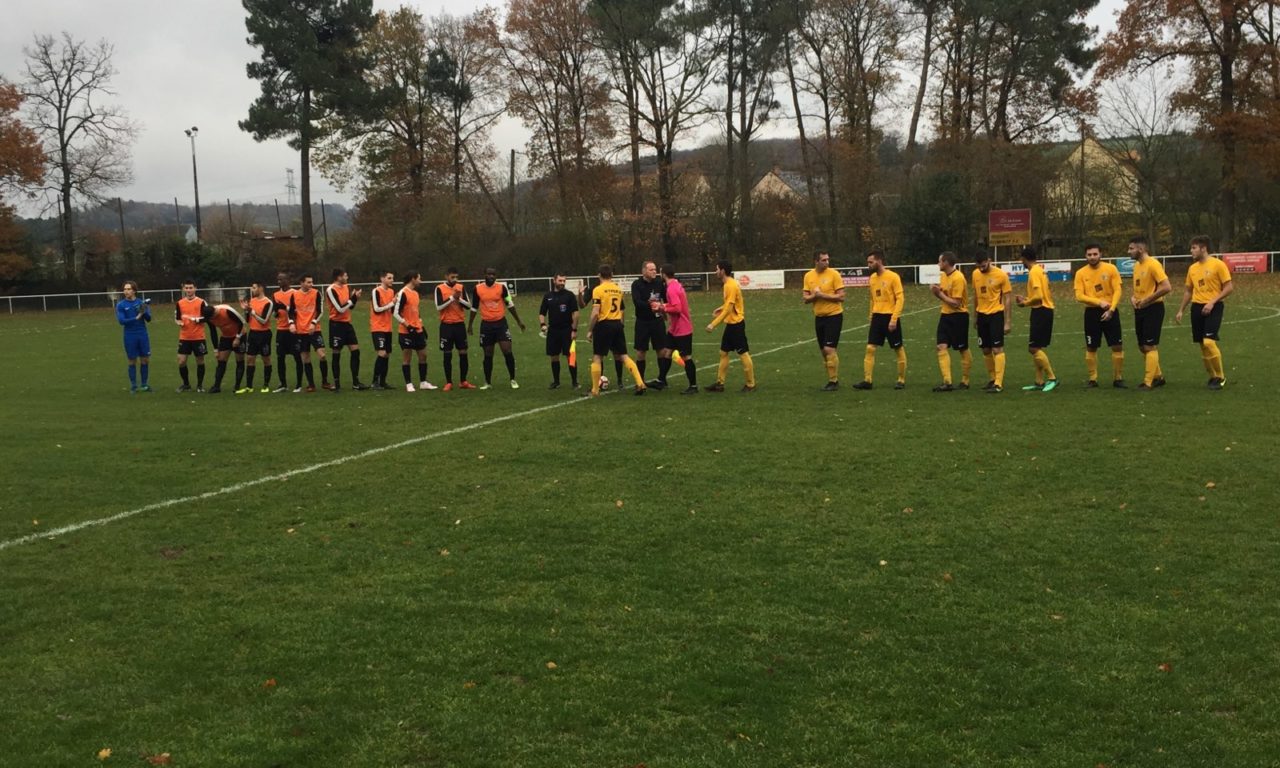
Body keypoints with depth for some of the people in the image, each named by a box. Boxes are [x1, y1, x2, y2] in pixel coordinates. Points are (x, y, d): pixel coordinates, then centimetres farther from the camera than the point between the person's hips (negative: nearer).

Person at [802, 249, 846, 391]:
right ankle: (834, 379, 20)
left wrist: (822, 295, -19)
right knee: (823, 351, 9)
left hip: (834, 315, -6)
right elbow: (806, 299, 5)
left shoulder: (834, 274, -10)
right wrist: (814, 295, -16)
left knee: (829, 349, -12)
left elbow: (841, 297, -13)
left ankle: (833, 382, -3)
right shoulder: (808, 276, 4)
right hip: (819, 317, 6)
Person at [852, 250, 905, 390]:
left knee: (899, 349, 5)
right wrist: (871, 316, 16)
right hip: (877, 317, 6)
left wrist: (894, 318, -20)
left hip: (890, 317, -6)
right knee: (870, 348, -2)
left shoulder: (893, 277, -11)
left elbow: (900, 299, -13)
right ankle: (867, 380, 0)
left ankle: (902, 380, 14)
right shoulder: (872, 278, 9)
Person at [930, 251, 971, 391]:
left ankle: (965, 382, 17)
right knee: (942, 347, -6)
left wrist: (940, 294, -17)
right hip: (945, 315, 8)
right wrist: (936, 291, -2)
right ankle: (947, 382, -10)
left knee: (963, 350, 6)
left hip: (958, 316, -8)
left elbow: (955, 303, -19)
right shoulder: (943, 276, 8)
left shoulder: (958, 278, -18)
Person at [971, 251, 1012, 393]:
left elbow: (1008, 299, -7)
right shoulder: (975, 274, 4)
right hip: (982, 315, 5)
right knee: (986, 350, 10)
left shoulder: (1001, 275, -11)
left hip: (996, 314, -5)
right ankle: (992, 379, 24)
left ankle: (999, 383, -8)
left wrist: (1008, 322, -9)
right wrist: (975, 317, 18)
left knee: (997, 349, -8)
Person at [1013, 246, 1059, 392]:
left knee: (1034, 348, -8)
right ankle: (1039, 382, 13)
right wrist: (1026, 298, 17)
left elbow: (1038, 297, -22)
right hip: (1045, 310, 10)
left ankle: (1052, 378, -5)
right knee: (1035, 348, 11)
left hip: (1041, 311, -10)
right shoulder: (1040, 270, 15)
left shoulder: (1034, 272, -14)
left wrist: (1025, 303, -6)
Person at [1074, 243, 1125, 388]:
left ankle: (1118, 378, 11)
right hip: (1091, 313, 1)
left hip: (1110, 311, -1)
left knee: (1117, 346, 0)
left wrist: (1111, 309, -18)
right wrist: (1099, 302, -18)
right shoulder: (1081, 273, 0)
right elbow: (1079, 296, -7)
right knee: (1091, 348, 4)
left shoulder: (1111, 268, -2)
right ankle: (1092, 379, 15)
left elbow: (1118, 291, -6)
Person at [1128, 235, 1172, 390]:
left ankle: (1148, 382, -1)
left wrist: (1146, 300, -19)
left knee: (1150, 346, -6)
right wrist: (1132, 297, 2)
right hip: (1140, 309, 9)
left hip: (1152, 309, -9)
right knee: (1142, 346, 13)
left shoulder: (1153, 264, -16)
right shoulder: (1136, 265, 11)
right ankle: (1158, 376, 26)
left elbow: (1167, 287, -22)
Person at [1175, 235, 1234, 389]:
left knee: (1209, 342, -17)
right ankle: (1213, 376, 20)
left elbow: (1229, 287, -10)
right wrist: (1181, 310, 14)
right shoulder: (1192, 268, 12)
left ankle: (1221, 376, -2)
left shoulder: (1218, 264, -8)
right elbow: (1188, 291, 21)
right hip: (1197, 307, 7)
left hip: (1213, 307, -7)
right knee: (1202, 344, 7)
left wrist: (1212, 302, -19)